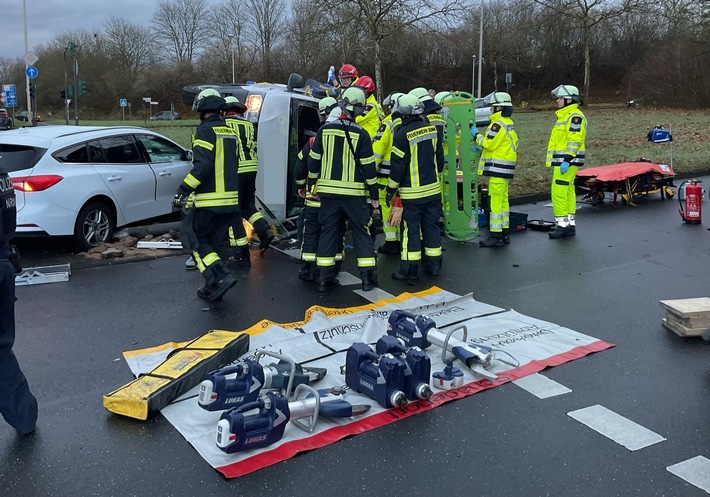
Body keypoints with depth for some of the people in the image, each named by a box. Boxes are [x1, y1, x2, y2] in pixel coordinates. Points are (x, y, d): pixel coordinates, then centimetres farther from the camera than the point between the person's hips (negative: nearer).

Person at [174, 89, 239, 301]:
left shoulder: (205, 130, -10)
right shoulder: (231, 132, 15)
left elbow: (202, 165, -20)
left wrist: (183, 190, -17)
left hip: (209, 200, -8)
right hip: (230, 199, 8)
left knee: (197, 240, 3)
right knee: (212, 242, 16)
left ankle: (220, 276, -13)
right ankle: (213, 287, 17)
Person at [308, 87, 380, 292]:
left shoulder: (325, 130, 0)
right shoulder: (360, 134, -9)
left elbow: (314, 160, 5)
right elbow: (368, 167, -7)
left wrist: (313, 184, 18)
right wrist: (374, 195, 0)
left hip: (328, 191, 3)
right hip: (354, 193, -3)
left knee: (328, 231, 10)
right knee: (362, 233, 8)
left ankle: (325, 278, 11)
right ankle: (368, 277, 8)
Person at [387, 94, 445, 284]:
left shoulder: (402, 134, -16)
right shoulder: (432, 129, 2)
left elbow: (398, 166, -14)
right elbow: (440, 158, 11)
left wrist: (391, 189, -3)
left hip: (412, 193, -5)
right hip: (433, 189, 6)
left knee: (411, 230, 1)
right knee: (432, 226, 14)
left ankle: (409, 271, 5)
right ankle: (434, 265, 23)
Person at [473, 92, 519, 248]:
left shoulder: (498, 124, -15)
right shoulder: (509, 123, 17)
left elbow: (489, 144, -19)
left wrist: (477, 135, -3)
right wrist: (481, 149, 15)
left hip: (497, 167, -10)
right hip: (506, 168, 10)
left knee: (496, 201, -8)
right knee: (503, 200, 14)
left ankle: (496, 236, -6)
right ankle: (505, 233, 20)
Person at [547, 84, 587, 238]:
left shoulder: (575, 116, -13)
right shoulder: (565, 115, 20)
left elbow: (574, 141, -21)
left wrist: (567, 161, -26)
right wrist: (556, 162, 24)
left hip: (567, 161, -11)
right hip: (562, 161, 11)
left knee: (559, 192, -12)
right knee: (567, 192, 12)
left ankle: (562, 224, -8)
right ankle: (570, 224, 17)